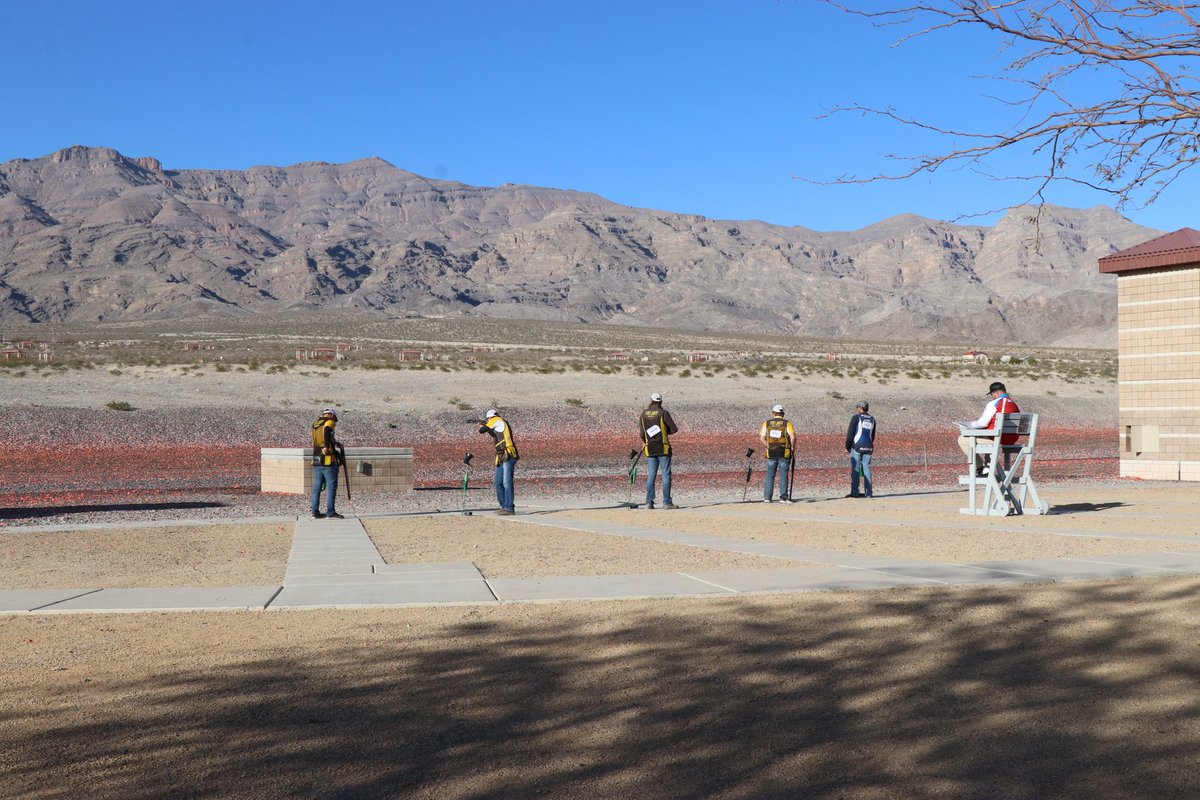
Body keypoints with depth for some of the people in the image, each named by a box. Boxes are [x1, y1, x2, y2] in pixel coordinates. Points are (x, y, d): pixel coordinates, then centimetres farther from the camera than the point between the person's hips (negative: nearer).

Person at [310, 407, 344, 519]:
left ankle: (315, 512, 10)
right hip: (327, 459, -7)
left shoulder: (315, 424, 16)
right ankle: (330, 512, -6)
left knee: (317, 487, 10)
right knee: (331, 486, -3)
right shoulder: (330, 421, -6)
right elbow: (327, 430, -28)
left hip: (316, 460, 7)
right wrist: (327, 447, -27)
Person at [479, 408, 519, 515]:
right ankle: (504, 506, 16)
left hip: (508, 457, -10)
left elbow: (482, 430, -2)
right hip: (502, 458, 10)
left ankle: (509, 508, -16)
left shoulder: (497, 420, -4)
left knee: (507, 483, -13)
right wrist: (488, 428, 32)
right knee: (497, 483, 12)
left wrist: (482, 425, 20)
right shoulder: (501, 425, 23)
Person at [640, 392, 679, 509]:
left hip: (650, 450, 4)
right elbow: (674, 430, -10)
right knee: (666, 475, 0)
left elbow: (642, 434, 6)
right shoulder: (663, 413, -8)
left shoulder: (643, 415, 5)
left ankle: (649, 502, 3)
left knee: (651, 475, 7)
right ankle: (667, 502, -3)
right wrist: (664, 431, 9)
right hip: (663, 448, -4)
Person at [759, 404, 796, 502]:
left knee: (770, 475, 9)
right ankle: (783, 496, 2)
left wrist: (768, 447, 6)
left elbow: (762, 438, -3)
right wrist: (793, 447, 0)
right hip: (784, 453, -2)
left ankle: (767, 497, 6)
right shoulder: (787, 423, -1)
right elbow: (793, 437, -14)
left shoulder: (767, 423, 5)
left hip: (771, 453, 2)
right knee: (783, 475, 5)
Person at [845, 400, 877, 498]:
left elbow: (850, 433, -7)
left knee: (855, 469, -3)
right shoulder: (872, 419, 13)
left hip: (857, 446, -5)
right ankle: (869, 492, 5)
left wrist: (847, 447, 2)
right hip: (868, 447, 5)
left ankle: (854, 492, -6)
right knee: (867, 469, 7)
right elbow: (873, 436, 17)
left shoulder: (856, 417, -5)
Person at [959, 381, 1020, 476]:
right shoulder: (1014, 404, 11)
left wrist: (970, 424, 4)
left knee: (962, 439, 4)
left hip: (995, 439, -9)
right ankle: (987, 464, 29)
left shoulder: (994, 404, -14)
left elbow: (982, 423, -16)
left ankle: (980, 468, 3)